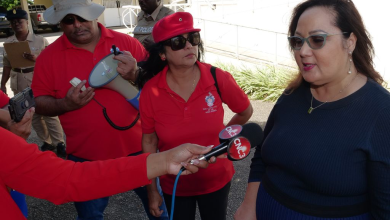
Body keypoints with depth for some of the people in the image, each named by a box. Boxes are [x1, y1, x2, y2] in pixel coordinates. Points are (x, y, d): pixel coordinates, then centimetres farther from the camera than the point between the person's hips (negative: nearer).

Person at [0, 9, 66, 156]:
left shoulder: (40, 41, -5)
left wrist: (36, 59, -23)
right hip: (19, 86, 4)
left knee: (49, 114, 1)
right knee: (33, 116, 12)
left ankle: (59, 143, 13)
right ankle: (47, 142, 26)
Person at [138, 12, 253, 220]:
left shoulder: (219, 79, -18)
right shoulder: (150, 91, -18)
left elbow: (245, 111, 1)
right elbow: (149, 141, -7)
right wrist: (151, 190, -2)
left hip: (216, 180, 1)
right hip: (173, 185, 0)